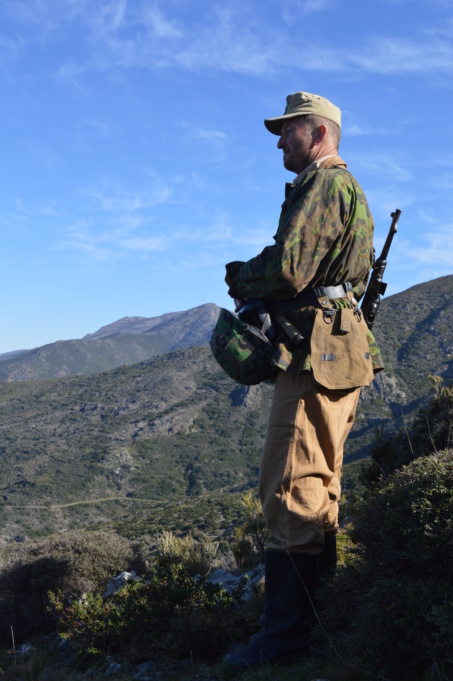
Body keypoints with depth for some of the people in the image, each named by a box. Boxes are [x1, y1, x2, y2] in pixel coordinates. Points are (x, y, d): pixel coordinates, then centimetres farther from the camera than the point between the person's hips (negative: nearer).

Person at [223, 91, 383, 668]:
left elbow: (287, 268, -20)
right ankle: (322, 598, 27)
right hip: (338, 352, 11)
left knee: (289, 490, -9)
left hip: (316, 353, -11)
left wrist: (240, 277, -1)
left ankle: (285, 631, -4)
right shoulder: (347, 190, 25)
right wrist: (261, 288, 10)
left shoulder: (323, 183, -8)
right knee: (317, 484, 16)